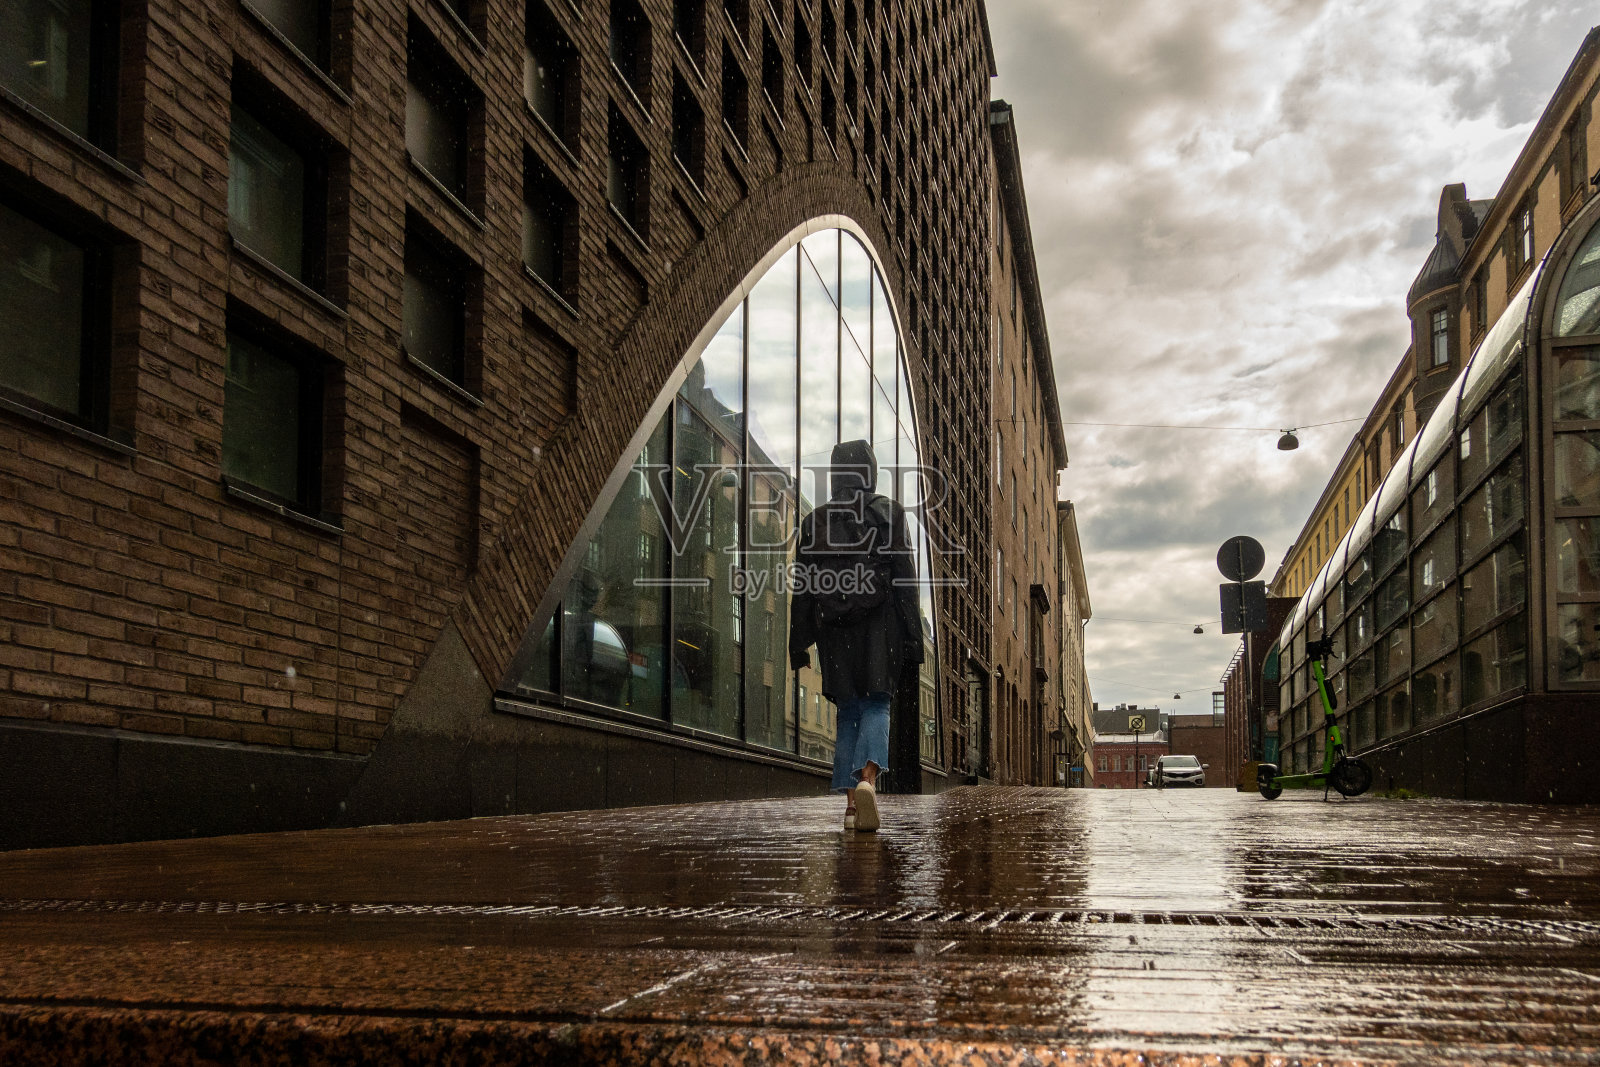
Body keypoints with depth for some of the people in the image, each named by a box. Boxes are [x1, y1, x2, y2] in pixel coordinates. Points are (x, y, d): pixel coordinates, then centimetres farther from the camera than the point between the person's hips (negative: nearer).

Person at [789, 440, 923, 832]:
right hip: (878, 626, -2)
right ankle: (868, 778, -25)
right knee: (876, 705, 1)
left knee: (848, 711, 11)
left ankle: (851, 799, 4)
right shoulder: (890, 515, 1)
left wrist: (799, 644, 11)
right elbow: (905, 579, -3)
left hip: (834, 627, 2)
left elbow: (802, 587, 6)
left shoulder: (815, 521, 7)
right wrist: (911, 638, -1)